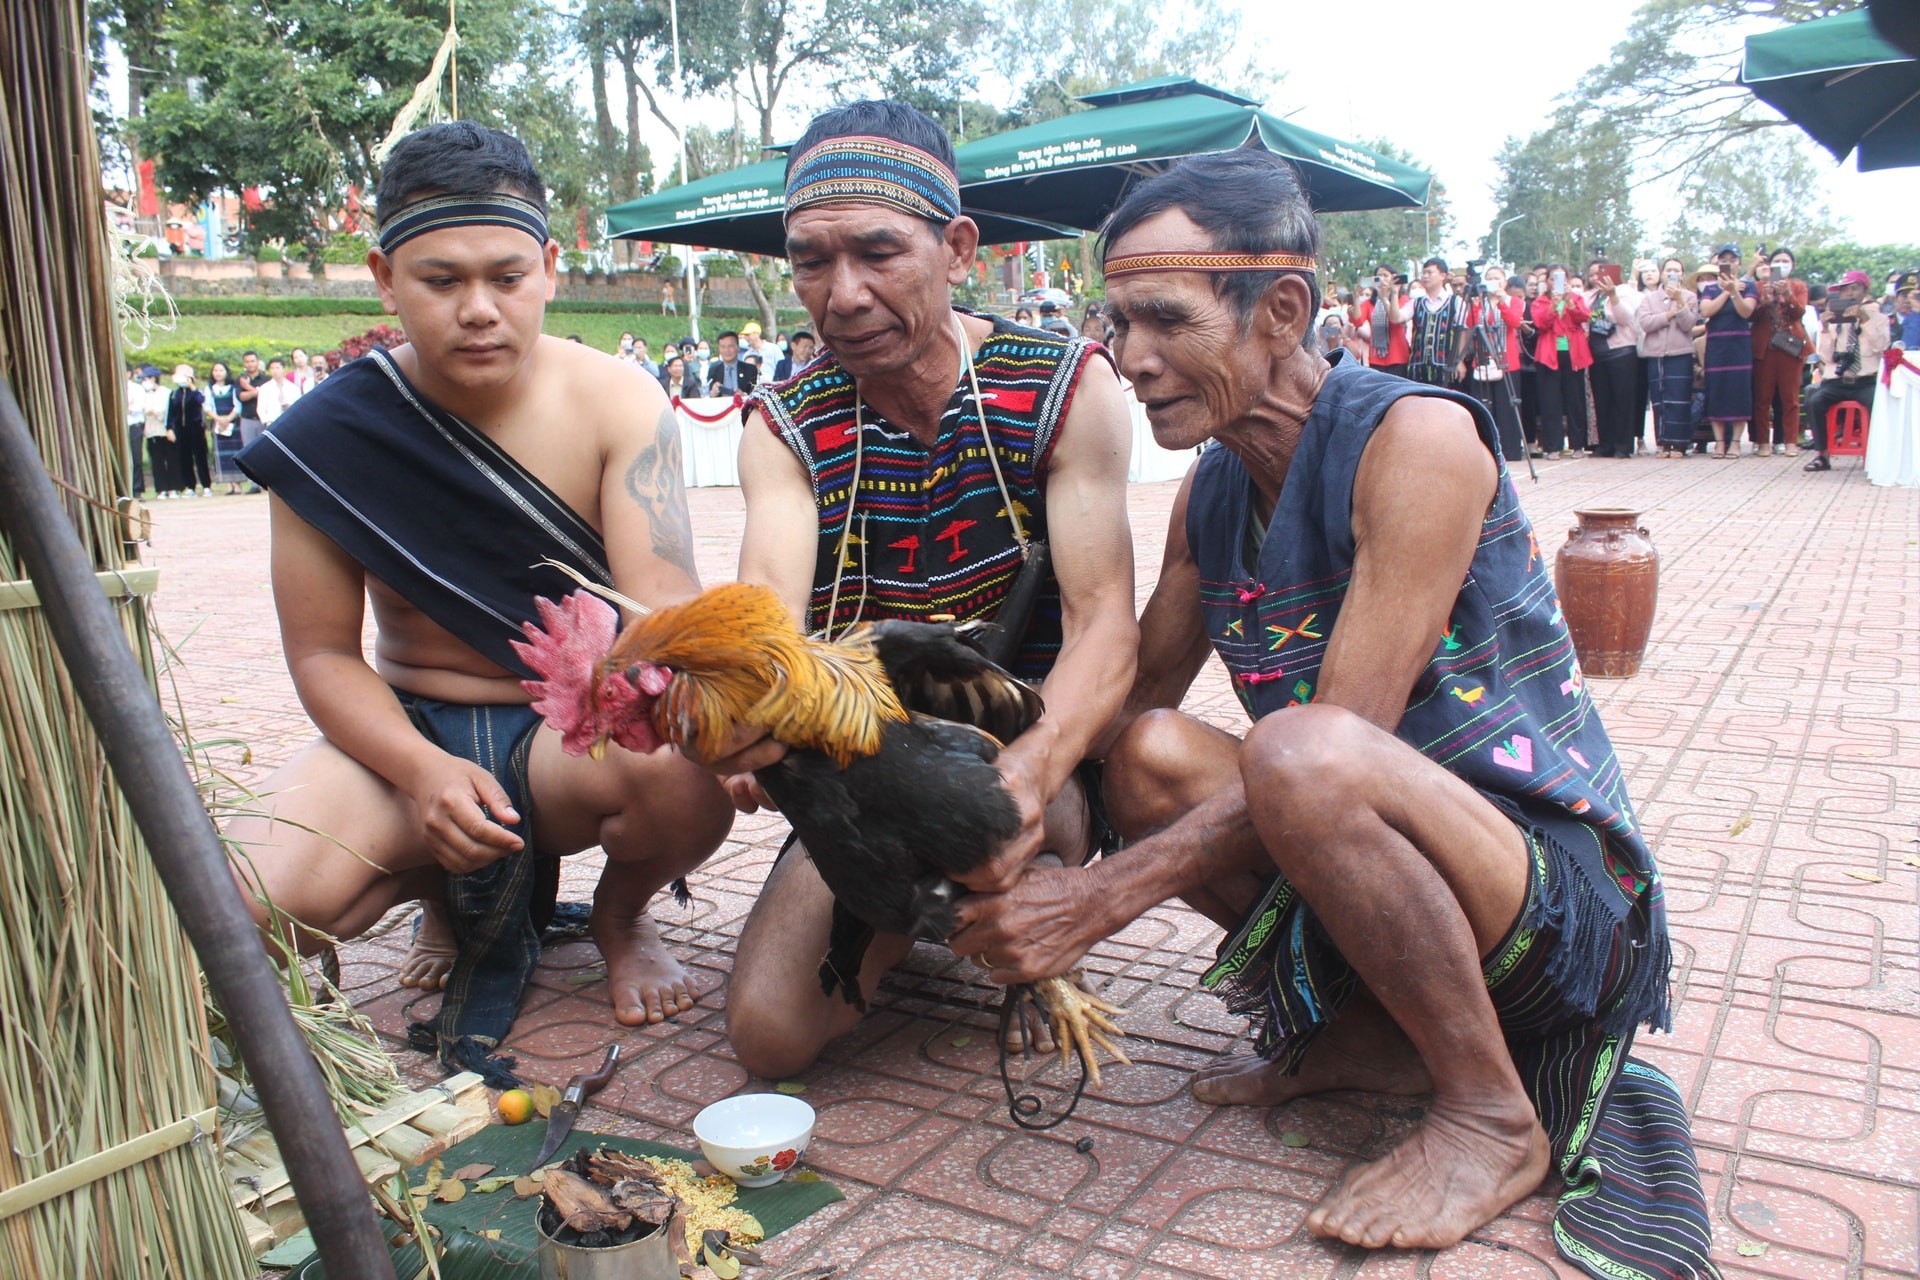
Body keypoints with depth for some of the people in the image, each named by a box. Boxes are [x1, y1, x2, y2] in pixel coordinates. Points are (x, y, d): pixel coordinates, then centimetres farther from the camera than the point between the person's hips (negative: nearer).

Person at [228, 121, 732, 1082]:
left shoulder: (615, 402, -12)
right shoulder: (326, 438, -8)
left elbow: (662, 612, -21)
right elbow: (323, 654, -4)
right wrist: (422, 772, -24)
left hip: (578, 733, -1)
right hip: (412, 731, 2)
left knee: (683, 764, -36)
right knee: (248, 905, -25)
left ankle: (621, 914, 3)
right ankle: (453, 892, 11)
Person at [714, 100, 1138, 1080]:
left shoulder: (1066, 387, -10)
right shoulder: (785, 426, -5)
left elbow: (1104, 627, -19)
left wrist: (1032, 769, -41)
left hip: (1035, 752, -2)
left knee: (1001, 806, -37)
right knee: (770, 1033, -14)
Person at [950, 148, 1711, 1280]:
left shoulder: (1416, 438, -20)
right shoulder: (1213, 489, 4)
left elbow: (1341, 736, -26)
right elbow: (1131, 699, 5)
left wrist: (1099, 902, -27)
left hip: (1564, 888, -6)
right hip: (1379, 869, 7)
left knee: (1303, 757, -35)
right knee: (1149, 755, -15)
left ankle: (1494, 1115, -10)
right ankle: (1369, 1035, 3)